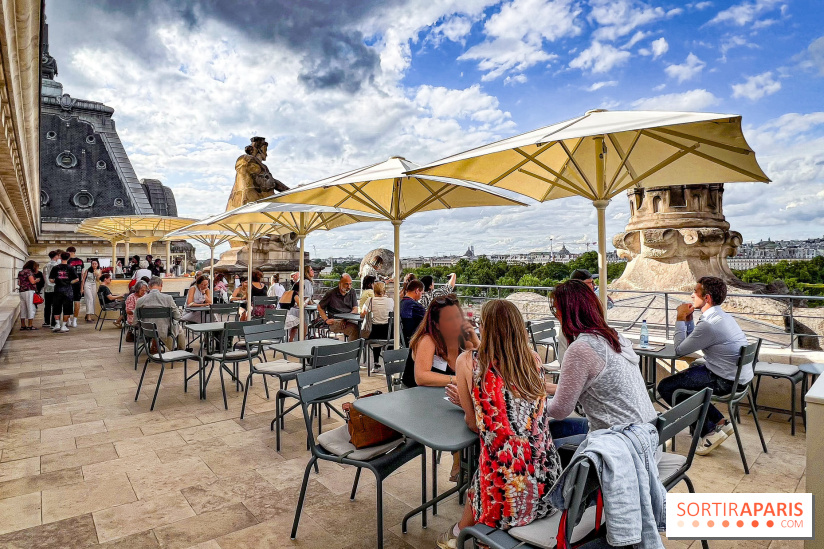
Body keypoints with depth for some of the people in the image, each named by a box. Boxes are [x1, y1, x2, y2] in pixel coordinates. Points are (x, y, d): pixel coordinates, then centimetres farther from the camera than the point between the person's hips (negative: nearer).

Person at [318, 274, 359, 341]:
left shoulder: (352, 292, 13)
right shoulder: (331, 293, 5)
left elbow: (355, 309, 6)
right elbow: (319, 307, 13)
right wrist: (326, 320, 0)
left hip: (349, 320, 4)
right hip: (335, 321, -4)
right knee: (355, 328, -32)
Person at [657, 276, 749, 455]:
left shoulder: (709, 324, -25)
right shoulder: (722, 315, 8)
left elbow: (680, 350, -14)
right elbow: (692, 341, 15)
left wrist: (680, 319, -9)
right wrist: (688, 319, 4)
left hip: (727, 381, -10)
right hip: (740, 375, 10)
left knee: (665, 387, -6)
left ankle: (710, 431, 4)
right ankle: (721, 422, 25)